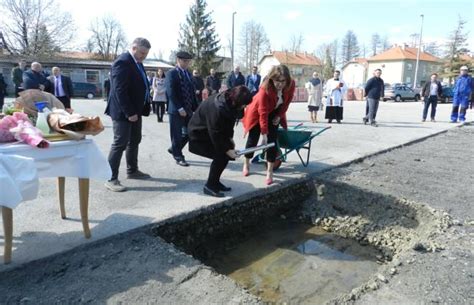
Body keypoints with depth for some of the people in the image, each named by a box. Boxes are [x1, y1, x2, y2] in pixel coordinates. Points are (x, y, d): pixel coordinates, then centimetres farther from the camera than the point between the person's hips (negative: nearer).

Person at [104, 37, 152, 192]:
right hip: (123, 112, -10)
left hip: (135, 110, 10)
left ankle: (132, 171, 31)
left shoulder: (138, 63, 13)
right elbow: (119, 91, -24)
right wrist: (129, 112, -24)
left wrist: (136, 110, 10)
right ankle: (111, 179, 0)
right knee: (120, 143, -7)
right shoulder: (122, 62, -18)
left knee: (134, 141, 17)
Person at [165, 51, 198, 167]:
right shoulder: (171, 73, -7)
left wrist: (196, 108, 5)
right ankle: (178, 157, 17)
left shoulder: (188, 73, 14)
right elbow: (171, 93, -16)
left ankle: (174, 149, 30)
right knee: (177, 135, 3)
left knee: (189, 133, 10)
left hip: (188, 110, 7)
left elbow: (192, 92, 14)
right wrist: (180, 108, -21)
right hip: (176, 110, -7)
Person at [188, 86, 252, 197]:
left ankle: (215, 182, 17)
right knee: (221, 156, -16)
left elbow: (229, 121, 4)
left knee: (225, 154, 1)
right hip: (200, 133, -8)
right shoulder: (217, 108, -36)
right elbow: (215, 134, -30)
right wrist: (227, 150, -24)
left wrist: (230, 138, -3)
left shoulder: (229, 102, -11)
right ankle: (209, 186, -2)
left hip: (214, 130, 9)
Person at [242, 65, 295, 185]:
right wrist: (264, 134, -39)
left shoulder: (291, 85, -26)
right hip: (258, 111, -3)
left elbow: (287, 101, -5)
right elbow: (263, 113, -38)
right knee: (253, 138, 3)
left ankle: (270, 172, -1)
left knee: (272, 140, -7)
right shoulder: (265, 89, -38)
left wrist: (279, 115, -6)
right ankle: (246, 164, 28)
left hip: (275, 113, 3)